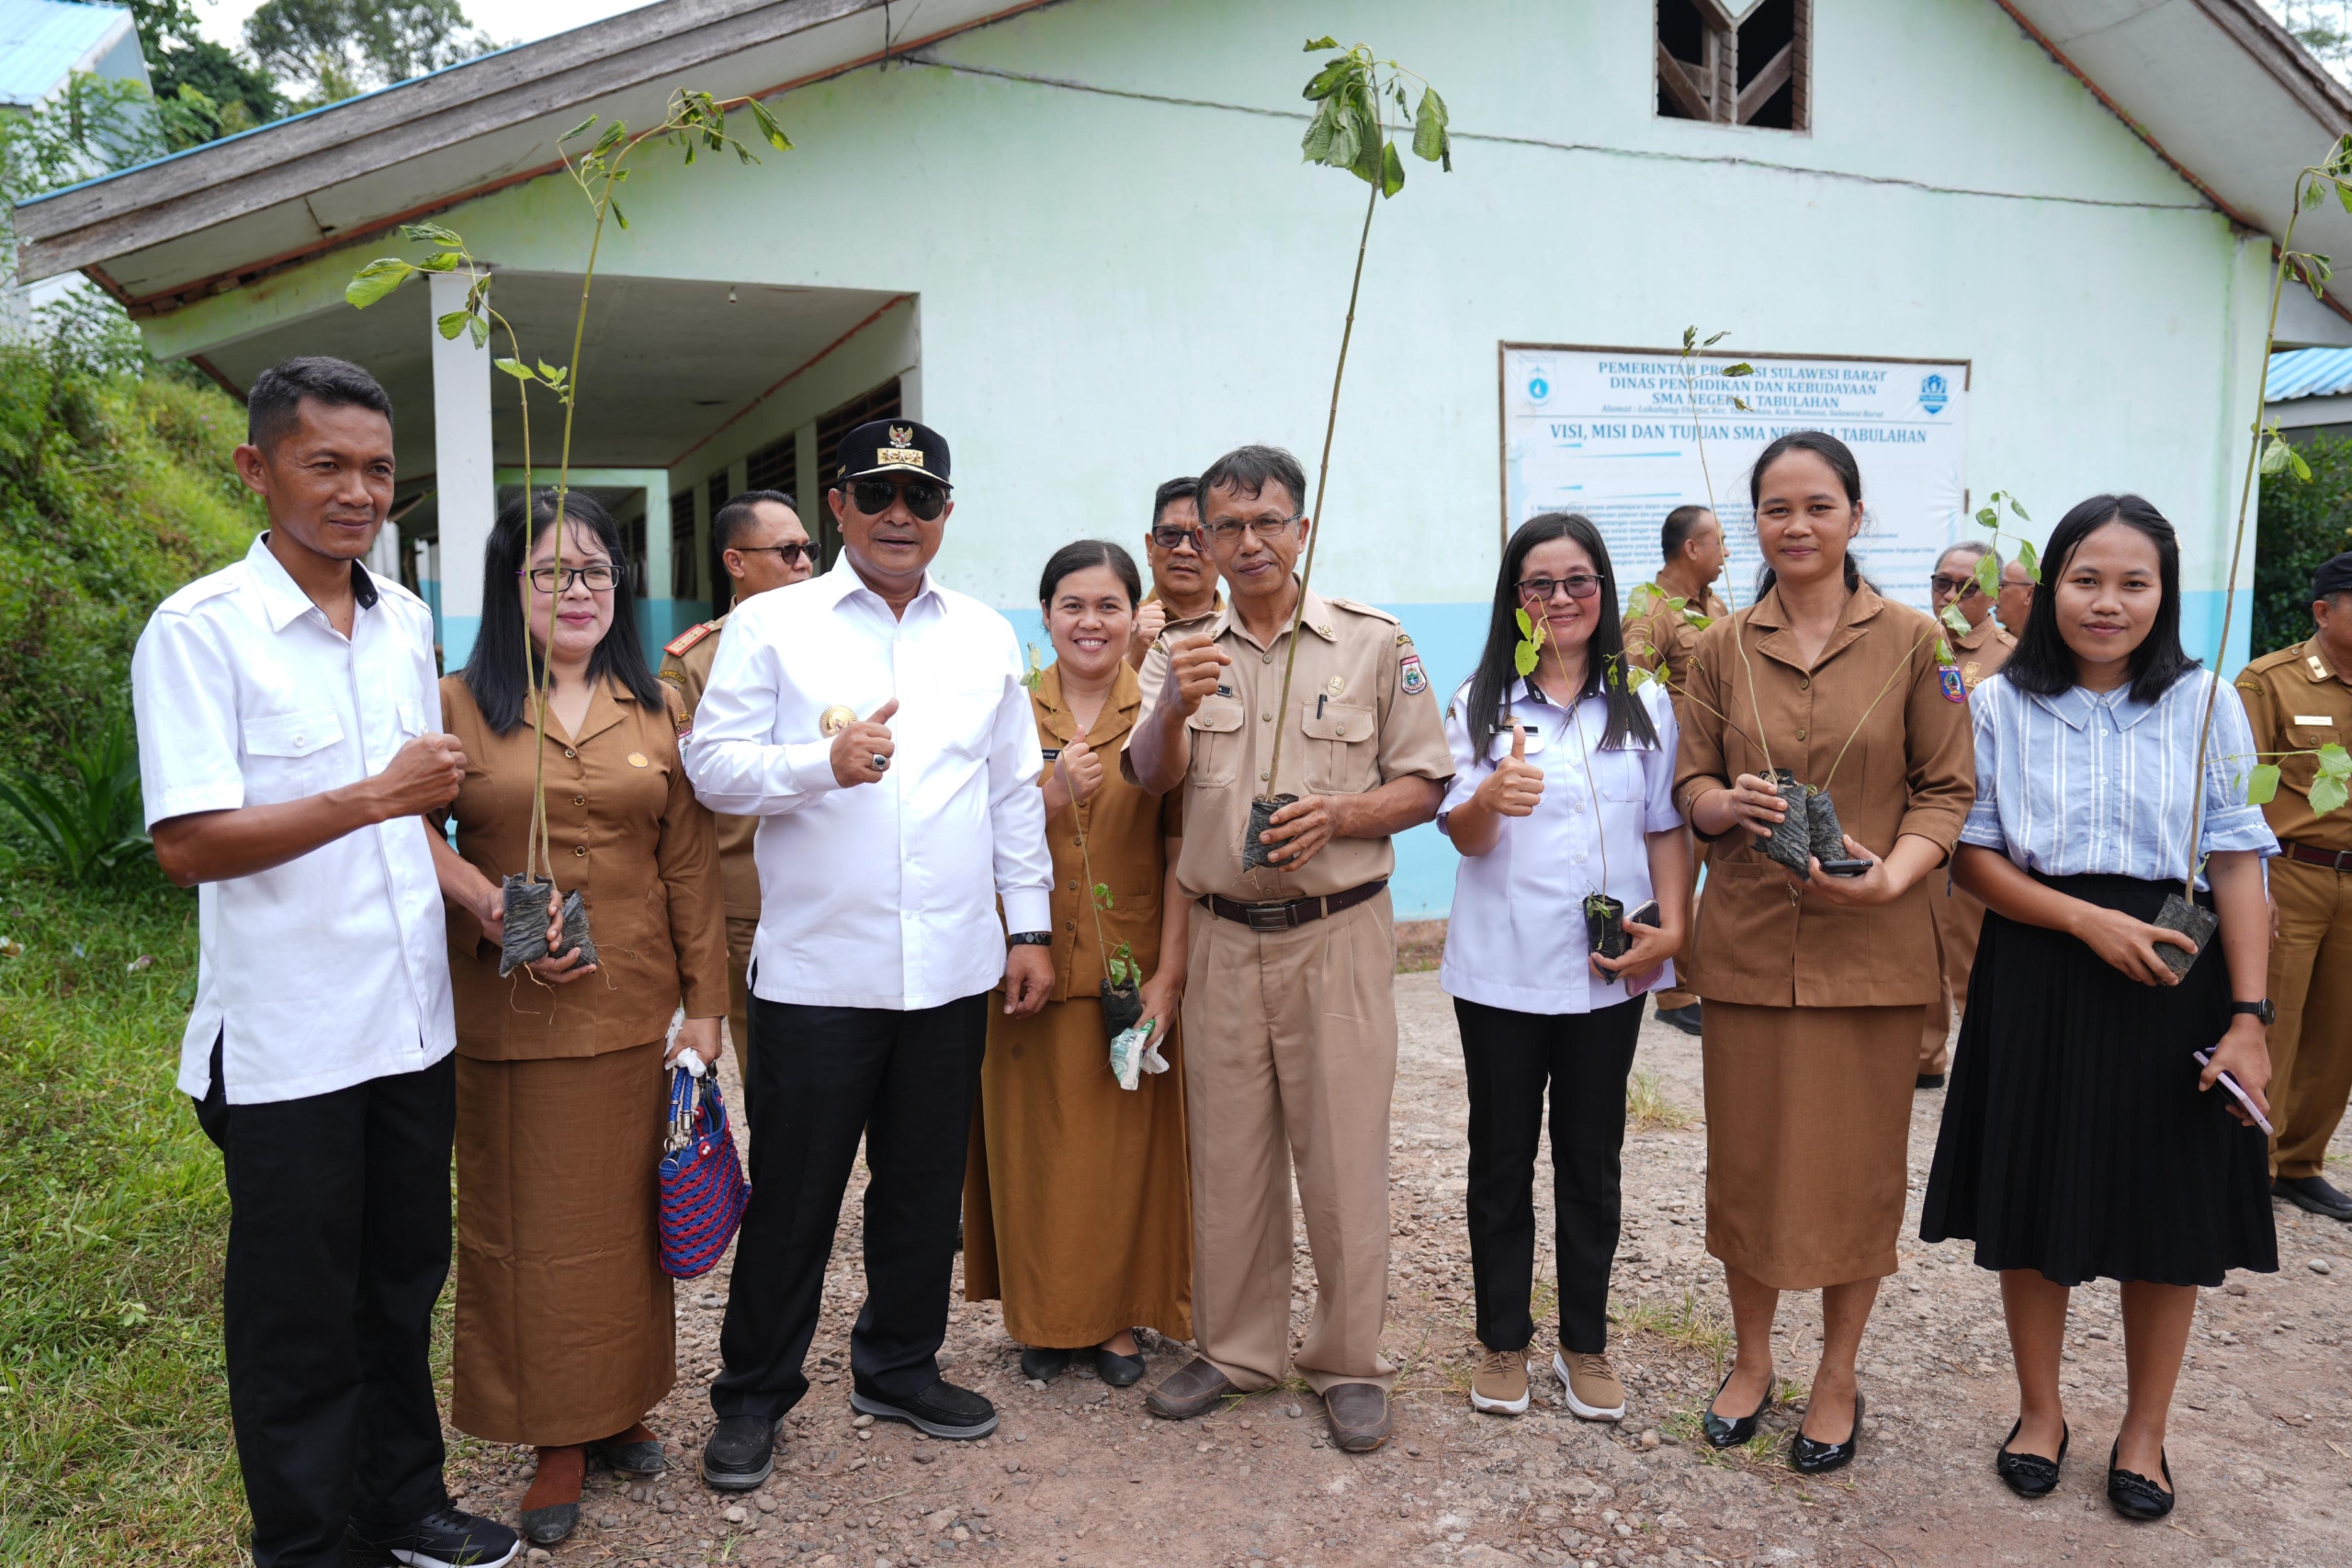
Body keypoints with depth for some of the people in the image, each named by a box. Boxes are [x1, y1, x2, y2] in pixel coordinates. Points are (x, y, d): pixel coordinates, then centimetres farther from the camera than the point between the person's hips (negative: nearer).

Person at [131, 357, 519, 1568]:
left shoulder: (408, 621, 8)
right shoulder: (199, 630, -12)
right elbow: (187, 845, -19)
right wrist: (376, 797, -24)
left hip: (413, 1023, 6)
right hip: (287, 1046, -6)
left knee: (403, 1282, 19)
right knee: (297, 1312, 9)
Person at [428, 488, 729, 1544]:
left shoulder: (657, 712, 7)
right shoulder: (459, 706, -1)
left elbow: (689, 867, 6)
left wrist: (704, 1006, 3)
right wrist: (486, 903, -14)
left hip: (634, 1012, 2)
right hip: (510, 1017, -2)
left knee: (627, 1213, 12)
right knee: (528, 1225, 7)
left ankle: (620, 1407, 29)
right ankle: (556, 1437, 22)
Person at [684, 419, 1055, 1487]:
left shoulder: (986, 636, 12)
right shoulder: (771, 625, 1)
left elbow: (1016, 791, 13)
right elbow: (714, 764, -5)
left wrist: (1030, 925, 10)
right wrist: (824, 764, -22)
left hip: (953, 971, 4)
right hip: (815, 970, -3)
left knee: (925, 1186, 14)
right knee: (792, 1193, 6)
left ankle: (901, 1368, 33)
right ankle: (753, 1396, 24)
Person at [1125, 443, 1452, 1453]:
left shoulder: (1376, 644, 1)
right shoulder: (1180, 654, 7)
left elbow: (1425, 788, 1)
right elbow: (1153, 776, -9)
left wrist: (1338, 814, -17)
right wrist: (1177, 707, -31)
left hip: (1338, 934, -2)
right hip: (1225, 940, 3)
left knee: (1343, 1157, 3)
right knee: (1227, 1155, 11)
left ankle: (1350, 1366, 20)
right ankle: (1235, 1349, 28)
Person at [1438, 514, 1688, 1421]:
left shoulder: (1644, 706, 7)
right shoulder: (1480, 703, 1)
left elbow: (1667, 827, 8)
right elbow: (1462, 835, -5)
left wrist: (1670, 926, -6)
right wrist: (1492, 798, -28)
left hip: (1607, 971, 1)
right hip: (1501, 968, -1)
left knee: (1592, 1160, 11)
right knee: (1502, 1159, 9)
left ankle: (1586, 1345, 26)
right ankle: (1503, 1343, 24)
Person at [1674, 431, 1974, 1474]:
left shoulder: (1913, 643, 0)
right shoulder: (1722, 649, 5)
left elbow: (1946, 789, 0)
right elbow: (1690, 782, 6)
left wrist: (1889, 875, -17)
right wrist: (1729, 805, -17)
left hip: (1869, 948, -1)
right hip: (1746, 943, 2)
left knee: (1858, 1164, 7)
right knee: (1747, 1156, 10)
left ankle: (1837, 1377, 27)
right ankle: (1751, 1358, 30)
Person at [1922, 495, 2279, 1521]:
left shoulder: (2207, 704, -1)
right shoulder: (2000, 706, -1)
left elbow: (2237, 866, -3)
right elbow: (1973, 858, -2)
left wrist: (2248, 1016, -9)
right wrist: (2090, 920, -16)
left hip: (2172, 977, 0)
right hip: (2036, 981, 0)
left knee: (2169, 1210, 9)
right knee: (2033, 1205, 9)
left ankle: (2143, 1431, 29)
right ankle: (2039, 1410, 30)